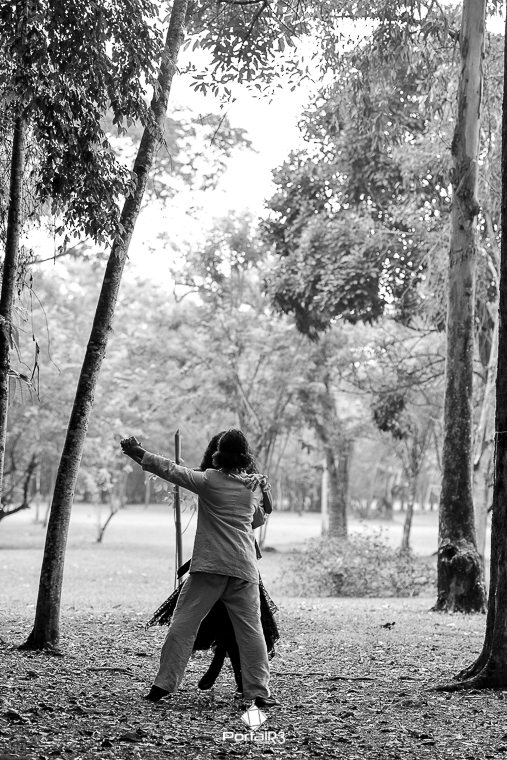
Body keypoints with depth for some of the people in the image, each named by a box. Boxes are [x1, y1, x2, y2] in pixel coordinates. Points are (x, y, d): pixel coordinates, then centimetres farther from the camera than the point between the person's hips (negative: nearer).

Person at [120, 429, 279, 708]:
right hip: (244, 569, 3)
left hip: (209, 565, -3)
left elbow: (170, 469, -4)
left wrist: (137, 452, 3)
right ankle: (259, 692, 6)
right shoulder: (254, 487, 8)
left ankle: (164, 685, 4)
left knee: (183, 623, 4)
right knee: (250, 628, 6)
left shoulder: (209, 481, -4)